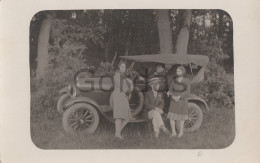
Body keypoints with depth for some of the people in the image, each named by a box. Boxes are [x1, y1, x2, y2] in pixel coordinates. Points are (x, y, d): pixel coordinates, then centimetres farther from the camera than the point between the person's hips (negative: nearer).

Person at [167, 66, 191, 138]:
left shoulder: (186, 81, -11)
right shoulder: (173, 80, -3)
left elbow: (188, 91, -22)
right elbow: (170, 90, -3)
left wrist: (179, 97, -31)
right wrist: (173, 96, -24)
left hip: (182, 100, -2)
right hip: (174, 100, 2)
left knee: (181, 117, 8)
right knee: (171, 117, -5)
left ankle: (181, 131, 28)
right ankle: (173, 132, 10)